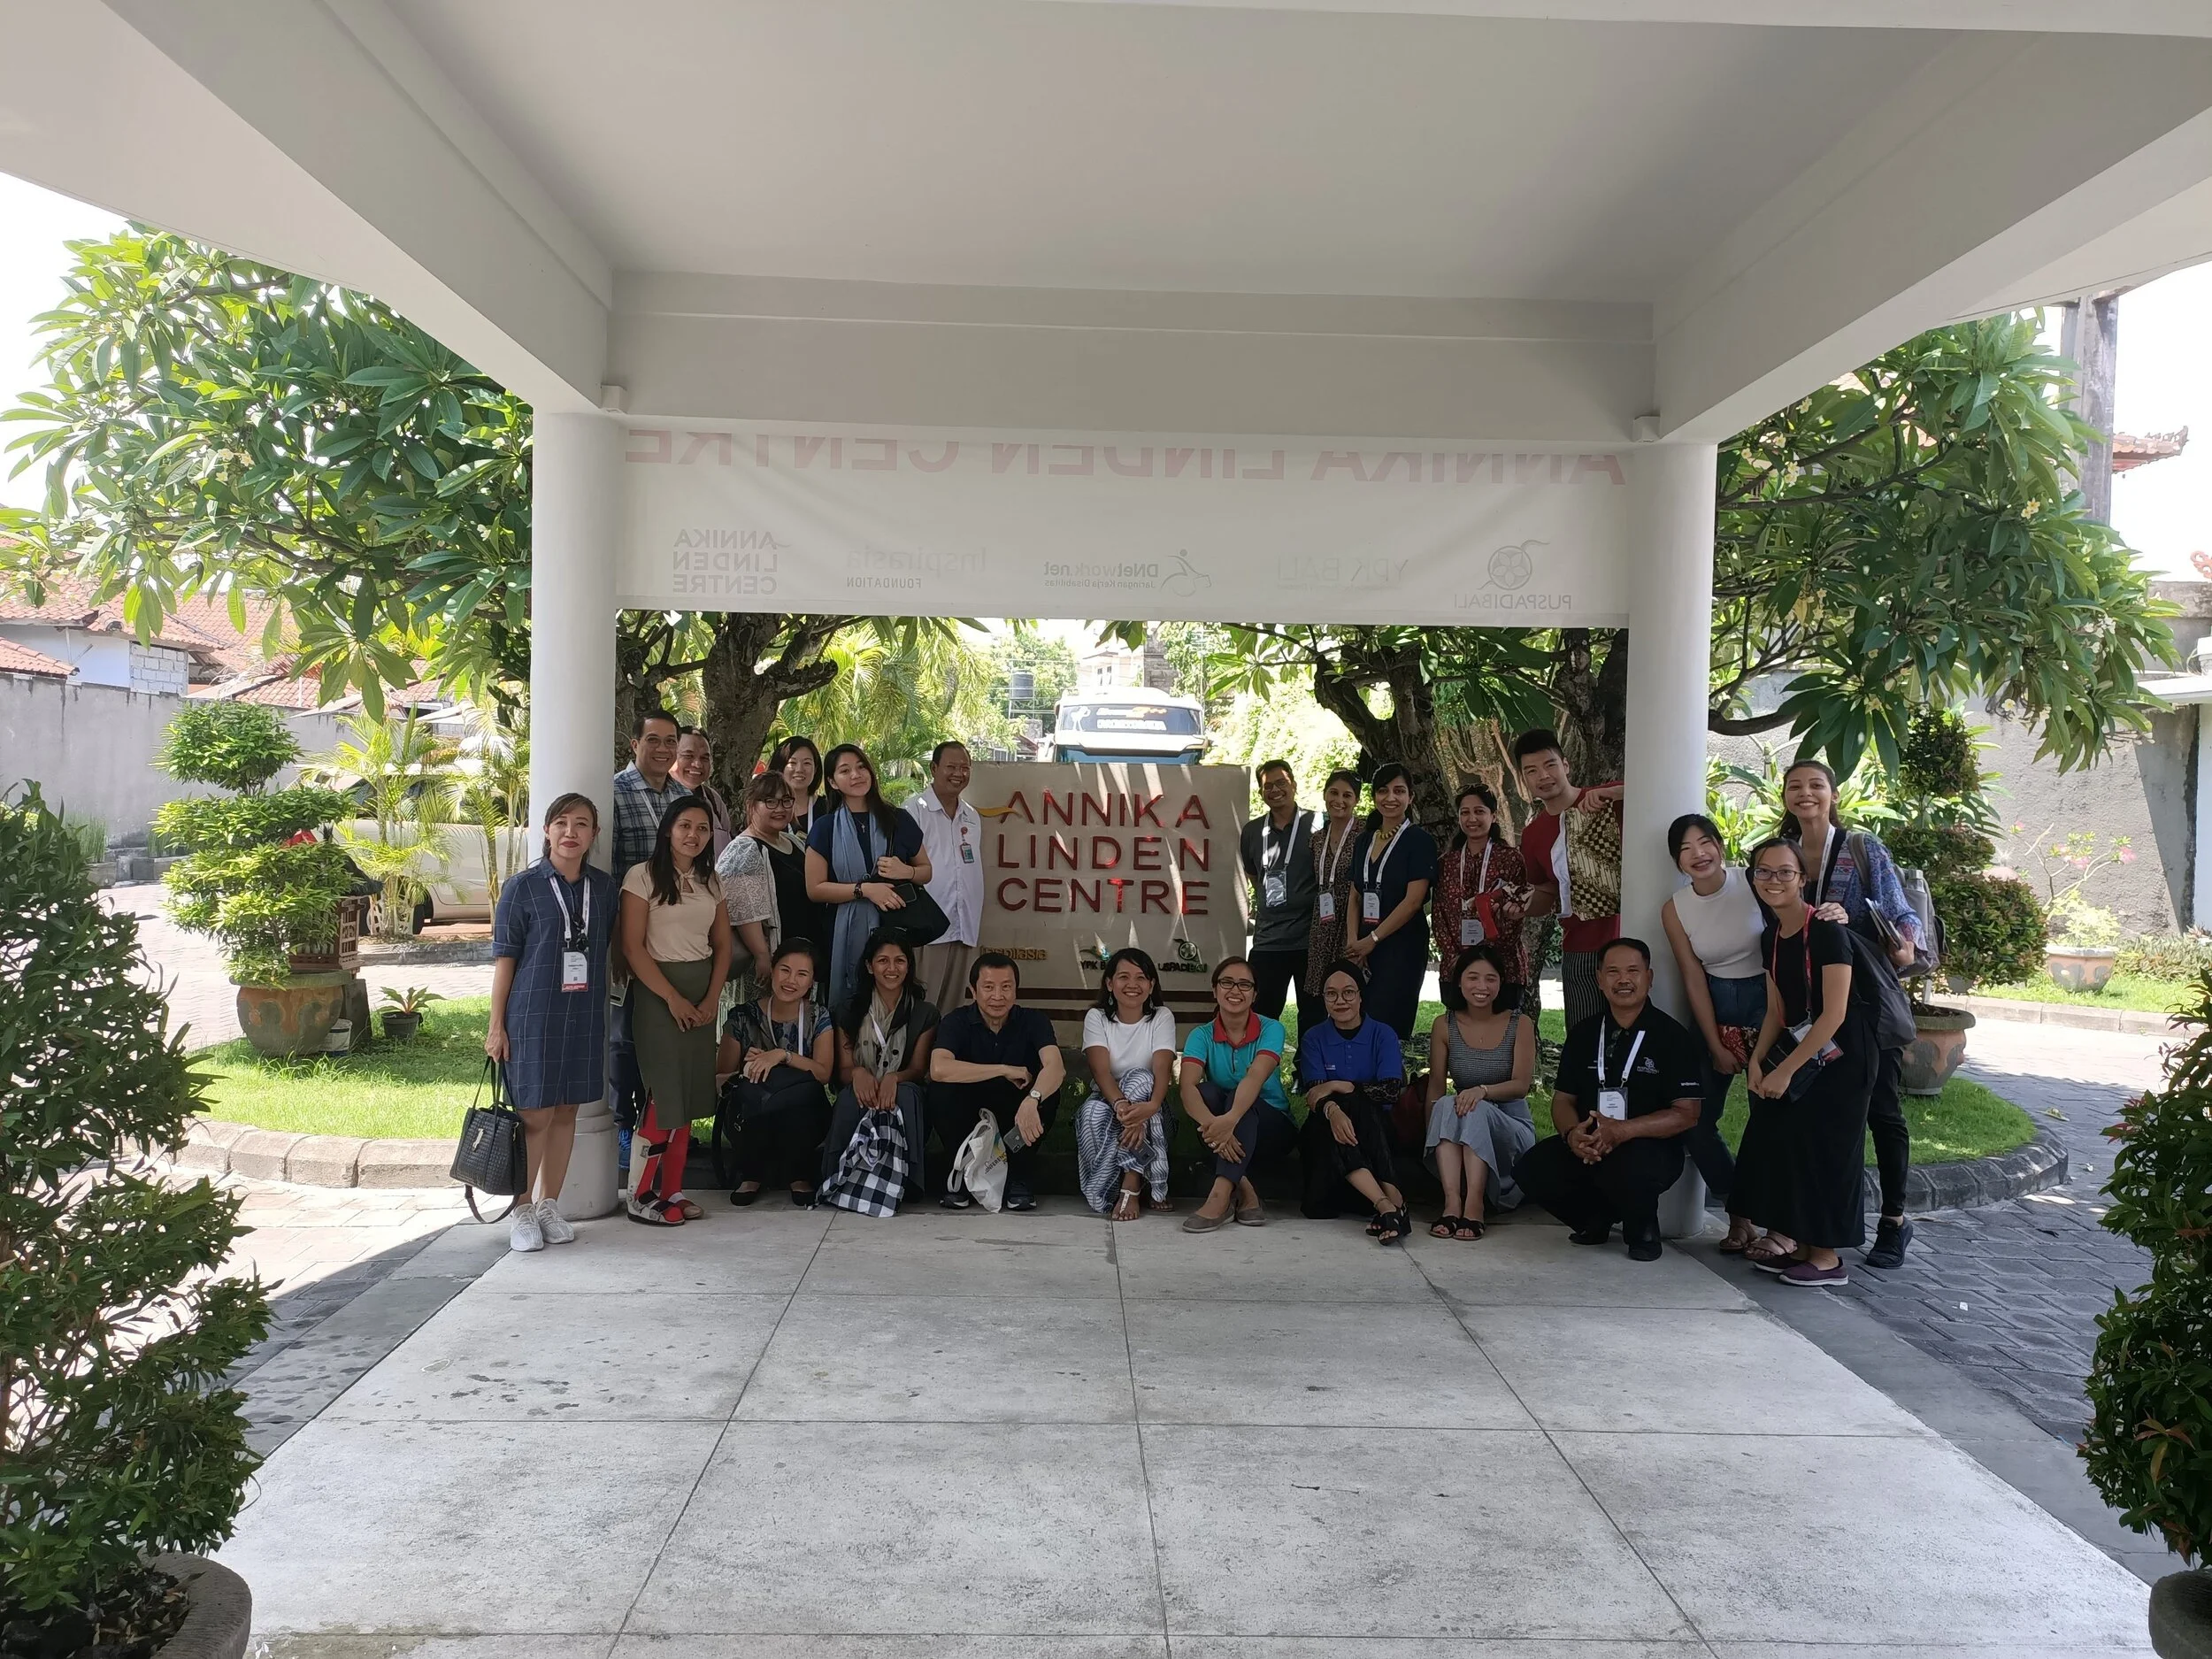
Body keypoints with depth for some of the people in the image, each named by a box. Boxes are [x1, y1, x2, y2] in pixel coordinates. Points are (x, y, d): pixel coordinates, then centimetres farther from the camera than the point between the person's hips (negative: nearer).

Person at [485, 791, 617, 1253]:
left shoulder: (603, 887, 7)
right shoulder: (522, 887, -4)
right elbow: (504, 958, -2)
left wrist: (605, 1007, 10)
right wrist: (497, 1025, -4)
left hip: (584, 1017, 4)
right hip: (533, 1016, -4)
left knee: (567, 1112, 10)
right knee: (535, 1115, -1)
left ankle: (549, 1205, 23)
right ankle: (522, 1211, 13)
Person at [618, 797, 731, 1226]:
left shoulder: (710, 880, 11)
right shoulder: (644, 877, -7)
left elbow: (722, 945, 12)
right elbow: (633, 948, -11)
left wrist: (711, 998, -2)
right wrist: (673, 998, -14)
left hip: (702, 994, 6)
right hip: (657, 991, -6)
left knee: (688, 1094, 6)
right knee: (664, 1094, -8)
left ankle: (672, 1189, 14)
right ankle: (643, 1196, 2)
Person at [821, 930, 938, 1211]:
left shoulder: (924, 1012, 6)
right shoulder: (850, 1011, 9)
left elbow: (918, 1069, 1)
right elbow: (844, 1069, 5)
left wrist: (893, 1078, -24)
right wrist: (858, 1073, -22)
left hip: (902, 1097, -1)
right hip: (863, 1094, 1)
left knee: (906, 1093, -36)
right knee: (849, 1096, -35)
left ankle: (901, 1181, -35)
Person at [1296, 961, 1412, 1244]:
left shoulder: (1383, 1035, 3)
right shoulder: (1313, 1039, 6)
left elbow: (1391, 1090, -11)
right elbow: (1313, 1094, -9)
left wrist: (1339, 1087, -13)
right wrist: (1332, 1109, -32)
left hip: (1375, 1131, -1)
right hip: (1326, 1132, 1)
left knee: (1356, 1104, -33)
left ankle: (1390, 1202, -43)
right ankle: (1388, 1203, -49)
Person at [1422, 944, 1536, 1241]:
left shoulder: (1520, 1026, -3)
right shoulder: (1445, 1026, 2)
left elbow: (1521, 1084, -13)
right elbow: (1436, 1087, 0)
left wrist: (1483, 1090, -33)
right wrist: (1431, 1129, -16)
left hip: (1510, 1129, -2)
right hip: (1457, 1136, 2)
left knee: (1478, 1110, -32)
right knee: (1447, 1105, -30)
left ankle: (1474, 1205, -40)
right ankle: (1452, 1202, -41)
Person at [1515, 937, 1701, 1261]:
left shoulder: (1672, 1037, -5)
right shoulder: (1583, 1034, 10)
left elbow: (1686, 1113, -10)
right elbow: (1563, 1099, 10)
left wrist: (1621, 1131, -24)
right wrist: (1572, 1134, -15)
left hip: (1652, 1147, -5)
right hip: (1587, 1146, 5)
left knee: (1628, 1171, -39)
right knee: (1532, 1169, -21)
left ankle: (1642, 1227, -1)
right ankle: (1597, 1219, 10)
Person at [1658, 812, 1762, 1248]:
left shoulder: (1752, 882, -10)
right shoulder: (1675, 909, -2)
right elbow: (1694, 980, -1)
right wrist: (1717, 1047, -3)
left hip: (1766, 999, -3)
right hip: (1715, 1008, 3)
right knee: (1697, 1120, 0)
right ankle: (1740, 1216, 13)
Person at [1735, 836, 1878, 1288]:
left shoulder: (1826, 932, -18)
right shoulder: (1771, 938, 6)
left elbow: (1834, 1014, -22)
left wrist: (1786, 1069, -20)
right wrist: (1758, 1060, -5)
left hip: (1841, 1058, -7)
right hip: (1802, 1052, 8)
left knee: (1824, 1147, -5)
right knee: (1782, 1141, 5)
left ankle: (1827, 1258, 6)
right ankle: (1796, 1242, 17)